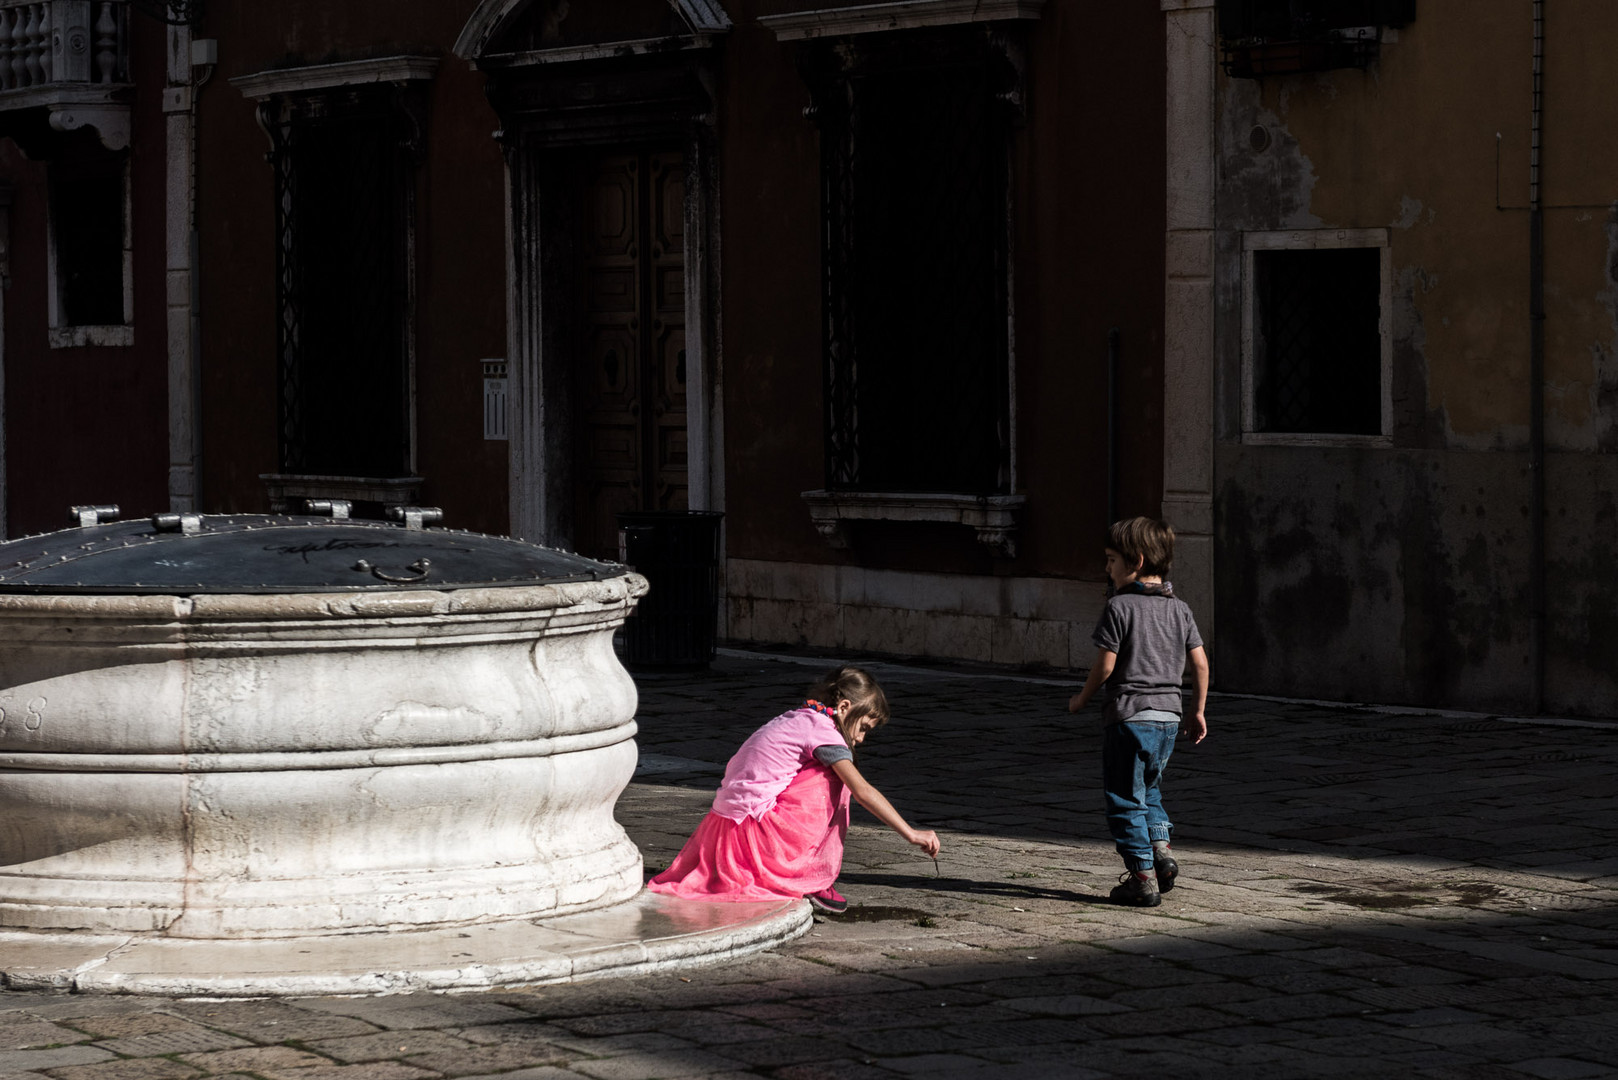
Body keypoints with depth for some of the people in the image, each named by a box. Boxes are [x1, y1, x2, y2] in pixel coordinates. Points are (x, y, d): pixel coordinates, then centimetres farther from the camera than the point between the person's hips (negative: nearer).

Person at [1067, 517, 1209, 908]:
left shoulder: (1119, 606, -10)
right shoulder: (1179, 608, 8)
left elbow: (1105, 664, -12)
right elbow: (1200, 661, 6)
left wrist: (1083, 698, 5)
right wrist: (1198, 711, 16)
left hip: (1128, 714, -6)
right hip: (1168, 715, 7)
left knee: (1125, 799, 2)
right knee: (1148, 790, 24)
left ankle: (1143, 876, 1)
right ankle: (1161, 846, 6)